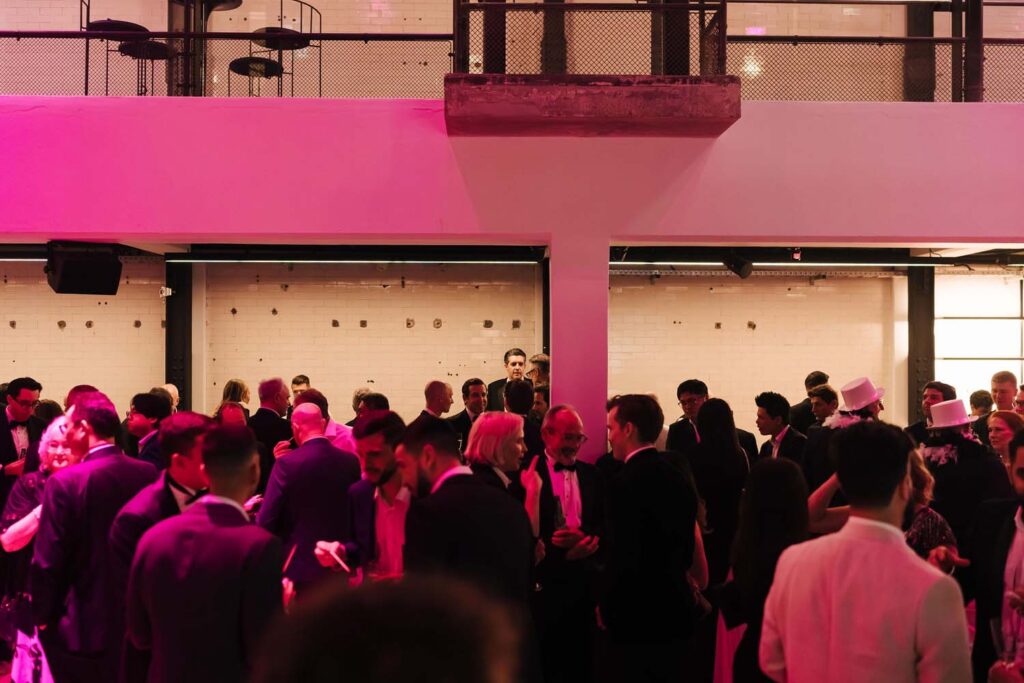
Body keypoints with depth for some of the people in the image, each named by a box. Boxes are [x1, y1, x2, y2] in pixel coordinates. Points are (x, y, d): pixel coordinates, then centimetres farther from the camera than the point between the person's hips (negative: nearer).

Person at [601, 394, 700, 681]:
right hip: (677, 613, 8)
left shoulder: (625, 483, -19)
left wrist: (606, 607, -7)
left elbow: (622, 558, -21)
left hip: (635, 618, -7)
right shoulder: (679, 477, 6)